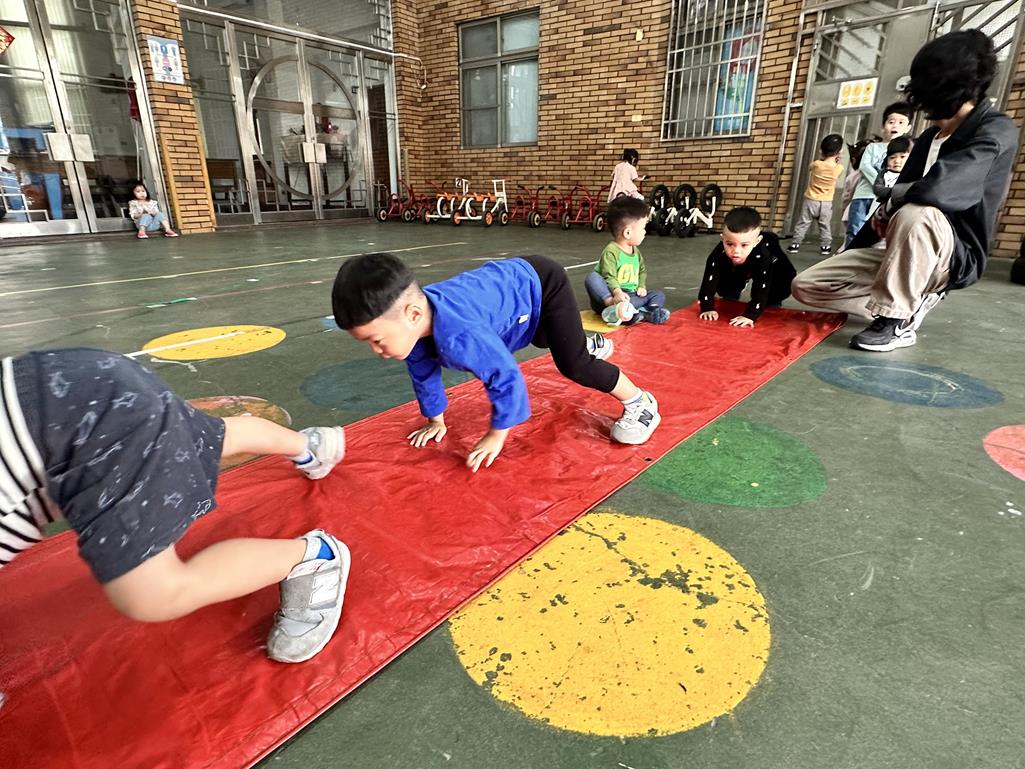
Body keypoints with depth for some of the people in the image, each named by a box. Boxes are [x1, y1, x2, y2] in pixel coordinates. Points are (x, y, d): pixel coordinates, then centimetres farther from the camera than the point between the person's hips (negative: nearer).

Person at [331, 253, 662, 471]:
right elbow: (424, 374, -2)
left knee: (573, 364, -11)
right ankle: (591, 344, 63)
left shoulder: (459, 335, -47)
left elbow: (506, 378, -36)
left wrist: (496, 436, -23)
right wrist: (436, 421, 8)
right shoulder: (412, 320, -20)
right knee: (544, 341, 33)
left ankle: (641, 402, 11)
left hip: (541, 283, -8)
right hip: (514, 279, 9)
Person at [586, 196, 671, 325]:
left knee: (659, 295, -7)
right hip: (609, 295, -7)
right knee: (592, 277, -31)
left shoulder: (636, 251, 12)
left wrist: (642, 286, 6)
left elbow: (642, 270, 24)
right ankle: (613, 304, -51)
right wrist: (617, 292, -40)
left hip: (631, 295, 7)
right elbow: (609, 277, -23)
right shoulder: (611, 252, -14)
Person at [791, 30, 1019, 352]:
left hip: (955, 259, -7)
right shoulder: (929, 137, 11)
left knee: (914, 214, -40)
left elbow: (934, 190, -32)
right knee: (806, 286, -7)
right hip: (904, 257, 7)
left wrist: (889, 201, -11)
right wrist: (849, 253, 17)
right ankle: (910, 300, 3)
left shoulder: (996, 131, -14)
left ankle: (896, 320, -23)